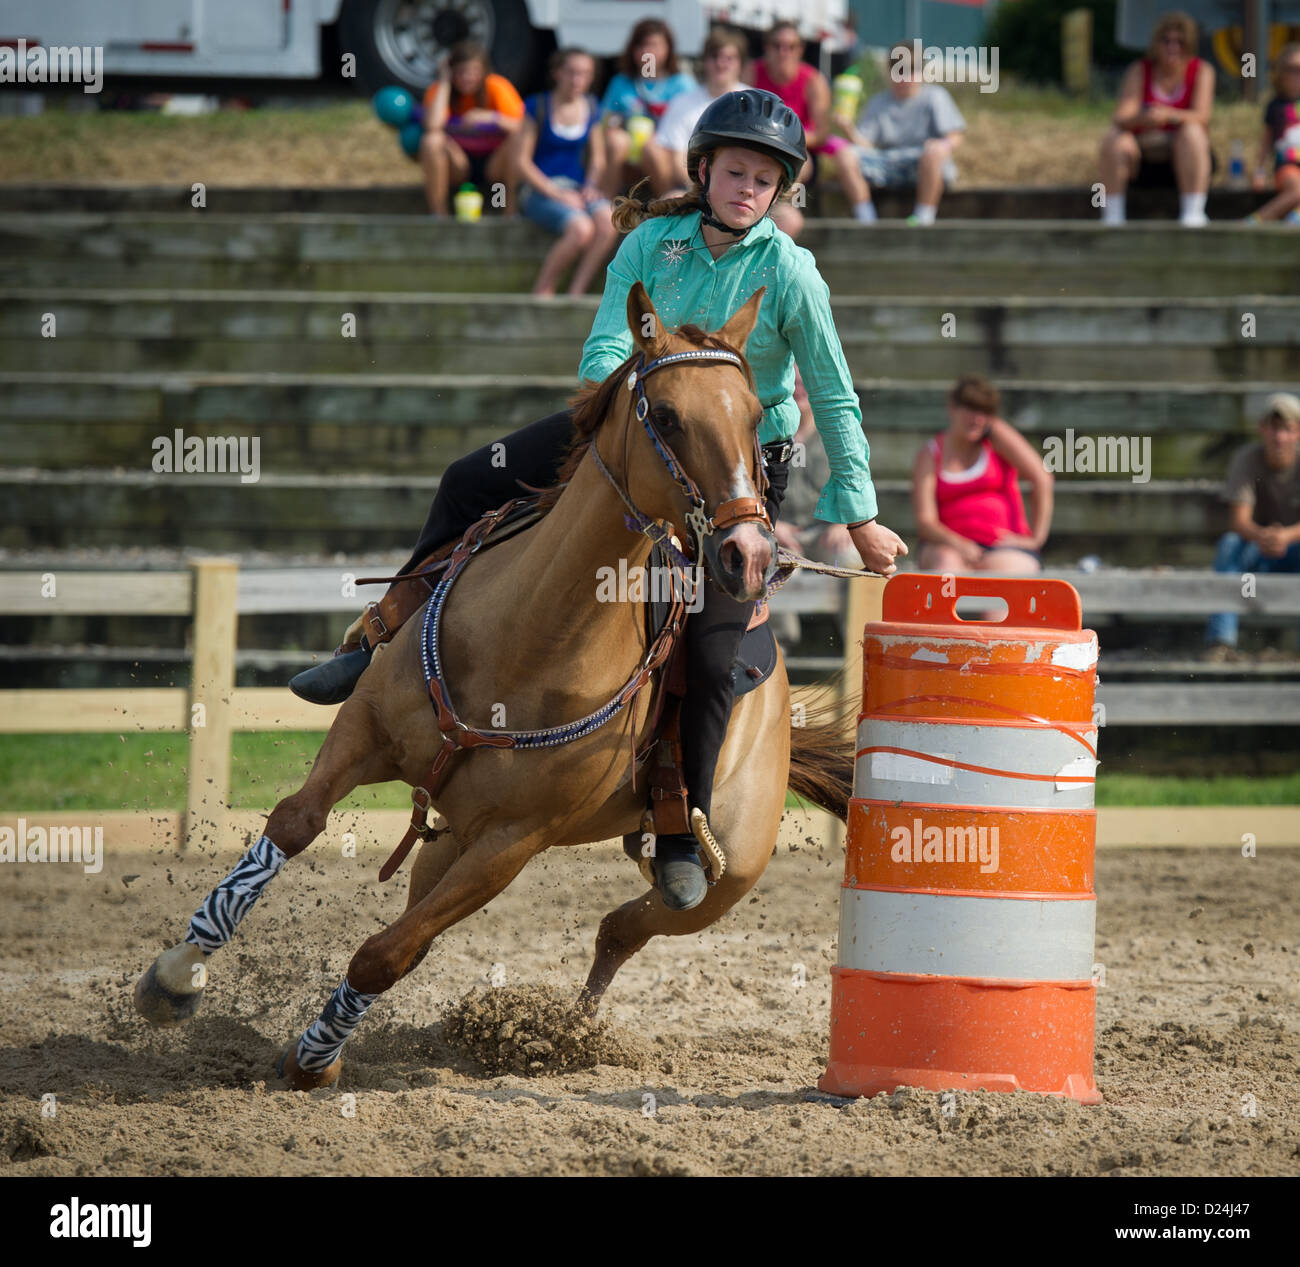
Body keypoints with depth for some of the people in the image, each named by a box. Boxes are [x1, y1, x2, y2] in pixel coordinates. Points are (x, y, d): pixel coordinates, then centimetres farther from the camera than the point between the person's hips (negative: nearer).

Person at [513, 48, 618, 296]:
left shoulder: (591, 108, 12)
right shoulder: (538, 107, -3)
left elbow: (597, 158, 20)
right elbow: (522, 162, -5)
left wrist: (590, 187, -2)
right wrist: (557, 194, -14)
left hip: (577, 189, 5)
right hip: (540, 189, -5)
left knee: (608, 223, -29)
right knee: (581, 228, -33)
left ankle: (576, 292, -25)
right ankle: (541, 292, -17)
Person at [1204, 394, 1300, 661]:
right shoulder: (1246, 459, -9)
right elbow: (1238, 521, -19)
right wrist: (1260, 536, -43)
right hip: (1255, 553, 1)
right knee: (1229, 543, -32)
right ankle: (1220, 641, -40)